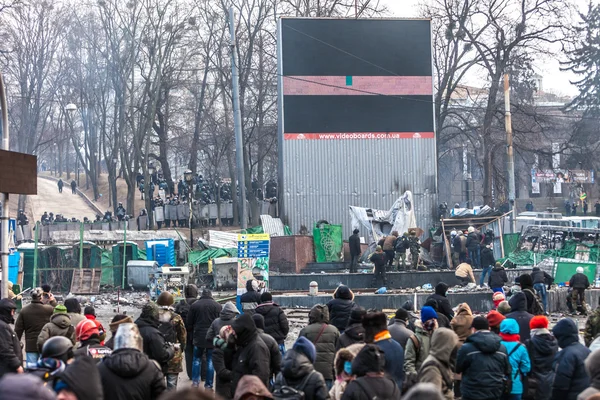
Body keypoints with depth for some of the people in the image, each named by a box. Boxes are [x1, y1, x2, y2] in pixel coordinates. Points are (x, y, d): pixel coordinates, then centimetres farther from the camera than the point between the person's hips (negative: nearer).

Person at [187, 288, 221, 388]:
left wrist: (192, 334, 18)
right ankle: (208, 385, 5)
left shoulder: (194, 305, 3)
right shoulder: (217, 306, 1)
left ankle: (195, 382, 7)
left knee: (197, 359, 14)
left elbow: (189, 324, 5)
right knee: (210, 361, 5)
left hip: (198, 337, 1)